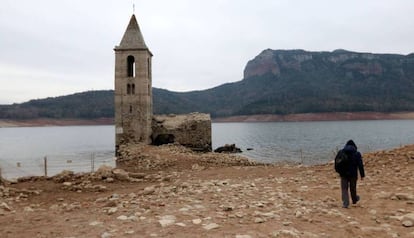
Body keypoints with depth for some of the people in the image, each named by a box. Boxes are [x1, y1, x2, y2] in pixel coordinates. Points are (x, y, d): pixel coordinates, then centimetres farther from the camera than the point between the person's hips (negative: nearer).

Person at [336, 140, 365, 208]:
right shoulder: (357, 154, -5)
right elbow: (360, 165, -5)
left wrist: (339, 172, 19)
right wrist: (362, 175, 0)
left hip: (343, 174, 1)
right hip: (353, 174, 0)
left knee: (344, 189, 5)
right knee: (353, 188, 18)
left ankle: (345, 203, -3)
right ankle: (354, 200, 39)